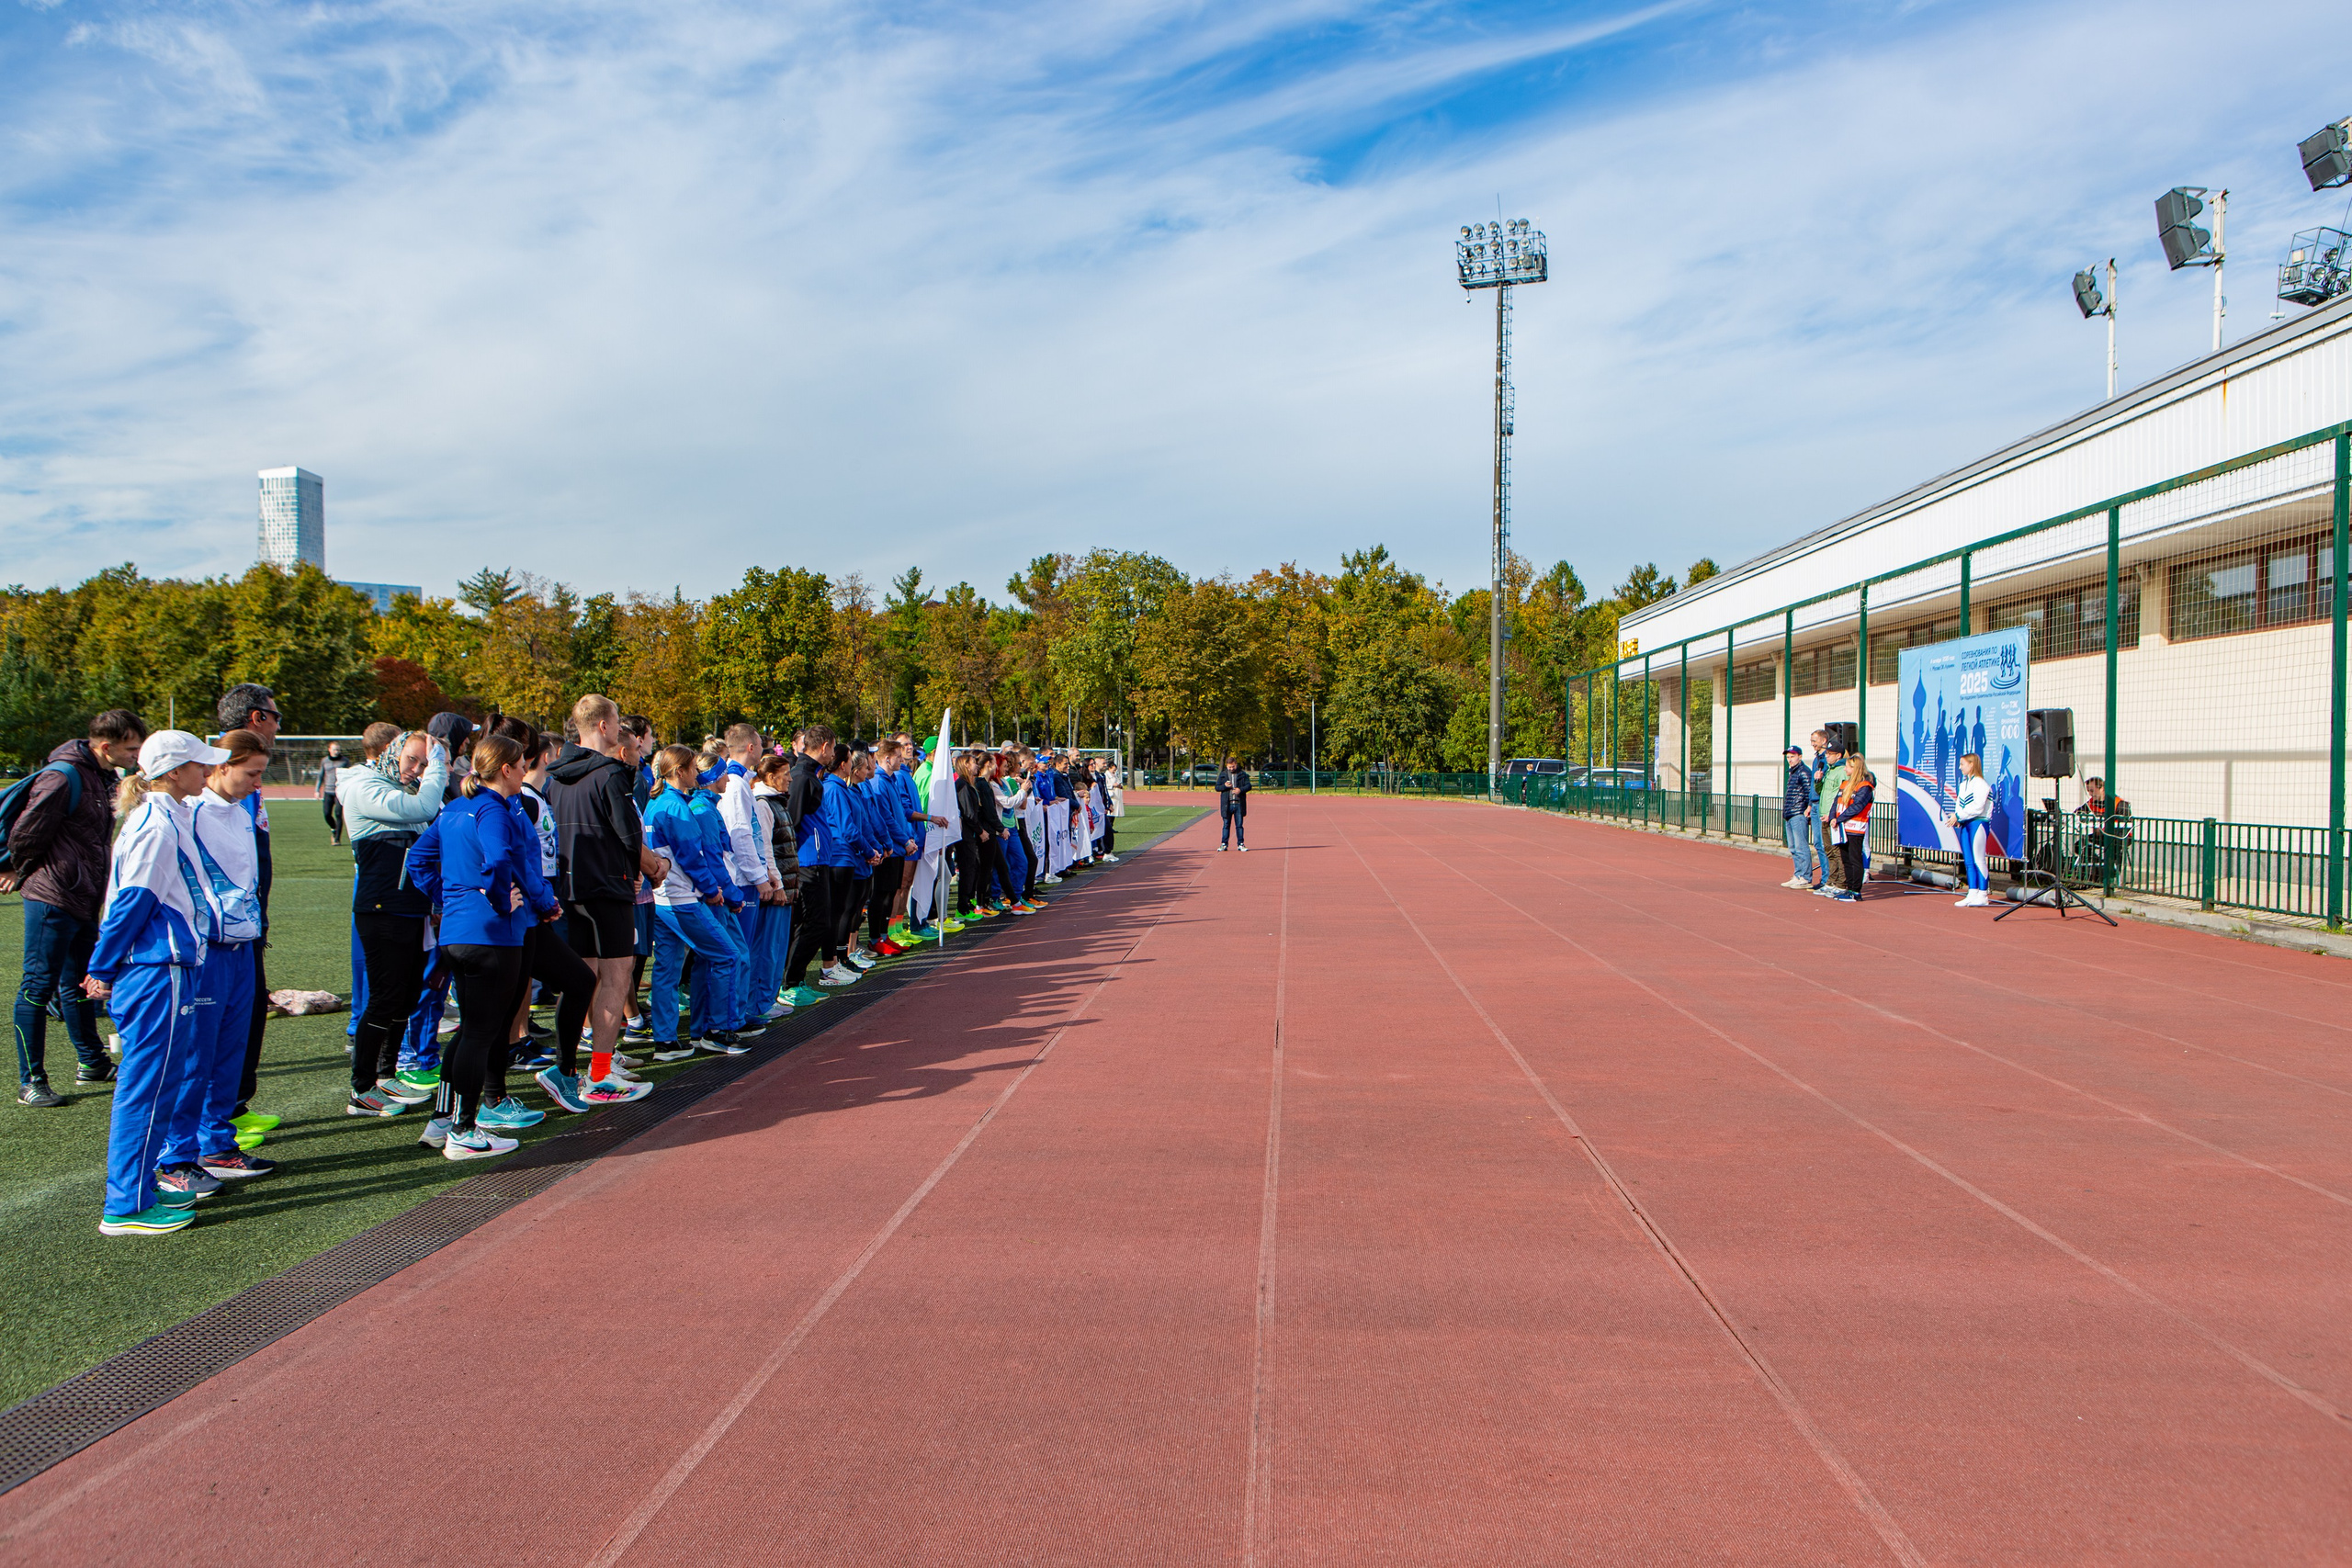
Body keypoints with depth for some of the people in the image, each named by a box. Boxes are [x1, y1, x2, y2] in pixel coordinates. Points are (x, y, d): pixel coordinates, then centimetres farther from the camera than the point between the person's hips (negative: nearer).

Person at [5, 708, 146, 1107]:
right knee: (38, 986, -2)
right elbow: (25, 832, -14)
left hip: (85, 899, 9)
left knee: (78, 983, 19)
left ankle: (92, 1063, 30)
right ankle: (30, 1081, 4)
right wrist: (23, 874, 3)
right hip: (52, 899, -9)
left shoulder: (104, 777, 11)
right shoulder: (63, 777, -18)